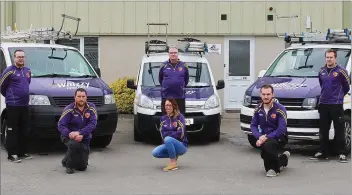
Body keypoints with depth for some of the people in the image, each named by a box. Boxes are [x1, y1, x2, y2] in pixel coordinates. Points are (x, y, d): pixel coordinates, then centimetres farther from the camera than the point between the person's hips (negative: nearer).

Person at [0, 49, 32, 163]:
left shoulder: (27, 71, 14)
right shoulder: (9, 71, -8)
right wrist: (9, 96, 9)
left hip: (24, 105, 7)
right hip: (12, 105, -7)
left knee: (23, 130, 11)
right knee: (12, 131, -5)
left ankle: (22, 152, 18)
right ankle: (12, 154, -3)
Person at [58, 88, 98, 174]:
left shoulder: (91, 108, -9)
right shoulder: (69, 109, -14)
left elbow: (92, 124, -18)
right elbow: (61, 125, -17)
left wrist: (79, 133, -31)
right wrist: (70, 135, -35)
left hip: (85, 138, 2)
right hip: (69, 136, -2)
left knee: (82, 167, -1)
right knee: (74, 143, -39)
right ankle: (69, 164, -11)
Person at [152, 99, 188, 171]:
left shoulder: (179, 117, -7)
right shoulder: (163, 118, 7)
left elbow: (180, 133, -16)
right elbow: (162, 135, -1)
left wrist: (167, 134, -9)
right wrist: (173, 134, -18)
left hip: (182, 145, -5)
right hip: (169, 144, 5)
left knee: (167, 139, -35)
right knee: (155, 153, -18)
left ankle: (173, 163, -22)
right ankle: (174, 156, 6)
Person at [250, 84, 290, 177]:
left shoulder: (280, 109, -14)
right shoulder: (258, 109, 2)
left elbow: (281, 130, -19)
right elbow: (253, 125, 3)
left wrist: (266, 137, -26)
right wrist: (259, 137, -17)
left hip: (279, 137, -5)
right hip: (264, 137, 5)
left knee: (268, 144, -35)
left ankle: (274, 169, -10)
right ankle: (282, 158, 20)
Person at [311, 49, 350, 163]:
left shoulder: (341, 71, -6)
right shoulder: (322, 72, 11)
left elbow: (347, 86, 4)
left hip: (336, 105, -6)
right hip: (323, 104, 6)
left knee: (339, 130, -4)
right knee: (323, 130, 10)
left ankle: (342, 153, 0)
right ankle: (323, 152, 17)